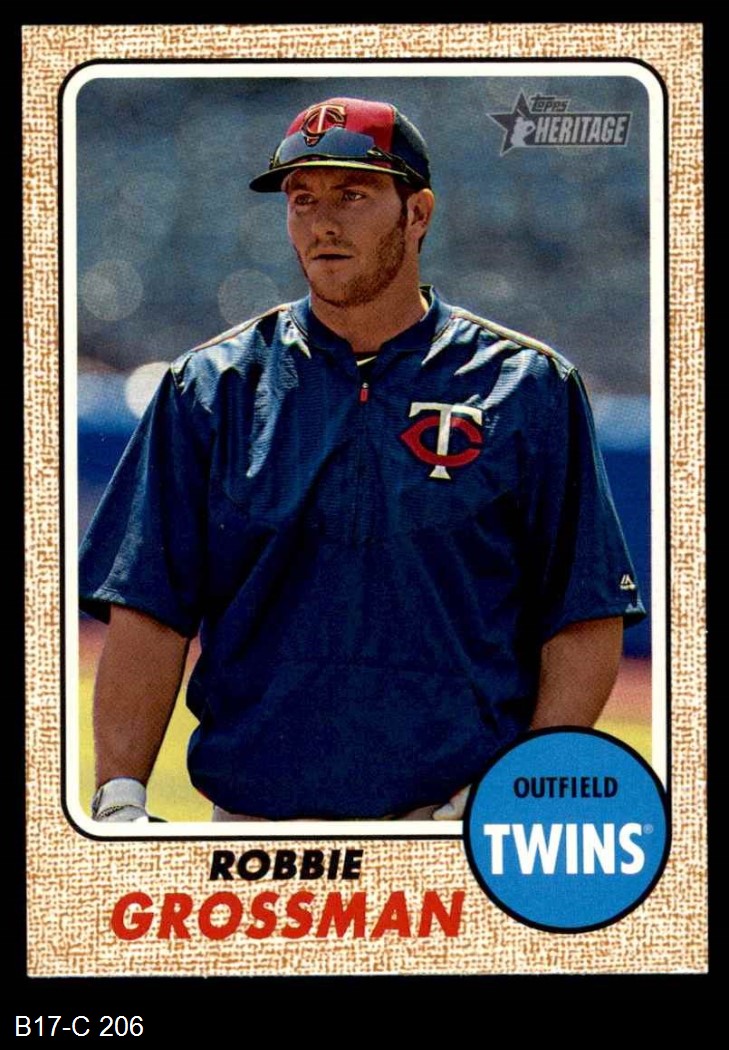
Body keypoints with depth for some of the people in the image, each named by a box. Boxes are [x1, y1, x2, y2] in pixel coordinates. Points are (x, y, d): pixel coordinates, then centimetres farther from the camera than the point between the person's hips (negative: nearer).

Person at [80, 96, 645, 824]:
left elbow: (587, 618, 3)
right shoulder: (210, 389, 8)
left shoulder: (527, 388, 4)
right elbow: (148, 610, 2)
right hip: (252, 813, 2)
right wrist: (119, 795, -9)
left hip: (467, 818, -1)